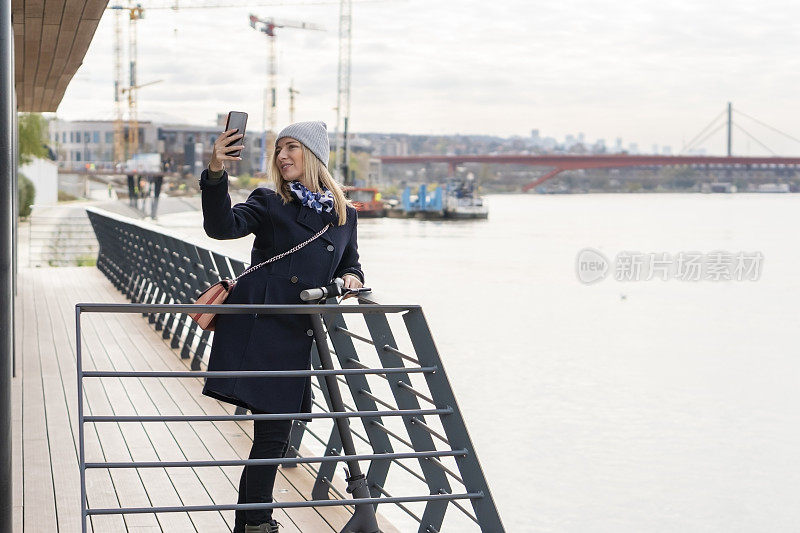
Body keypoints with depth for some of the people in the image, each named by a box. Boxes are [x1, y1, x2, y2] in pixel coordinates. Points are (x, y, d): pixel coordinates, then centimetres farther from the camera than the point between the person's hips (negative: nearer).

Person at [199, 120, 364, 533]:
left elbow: (351, 265, 27)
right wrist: (216, 173, -27)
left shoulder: (344, 216, 14)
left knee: (274, 435, 7)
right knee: (272, 434, -7)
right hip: (256, 328, -4)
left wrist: (351, 278, 2)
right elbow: (222, 226, -13)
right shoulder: (269, 203, 4)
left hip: (297, 337, 4)